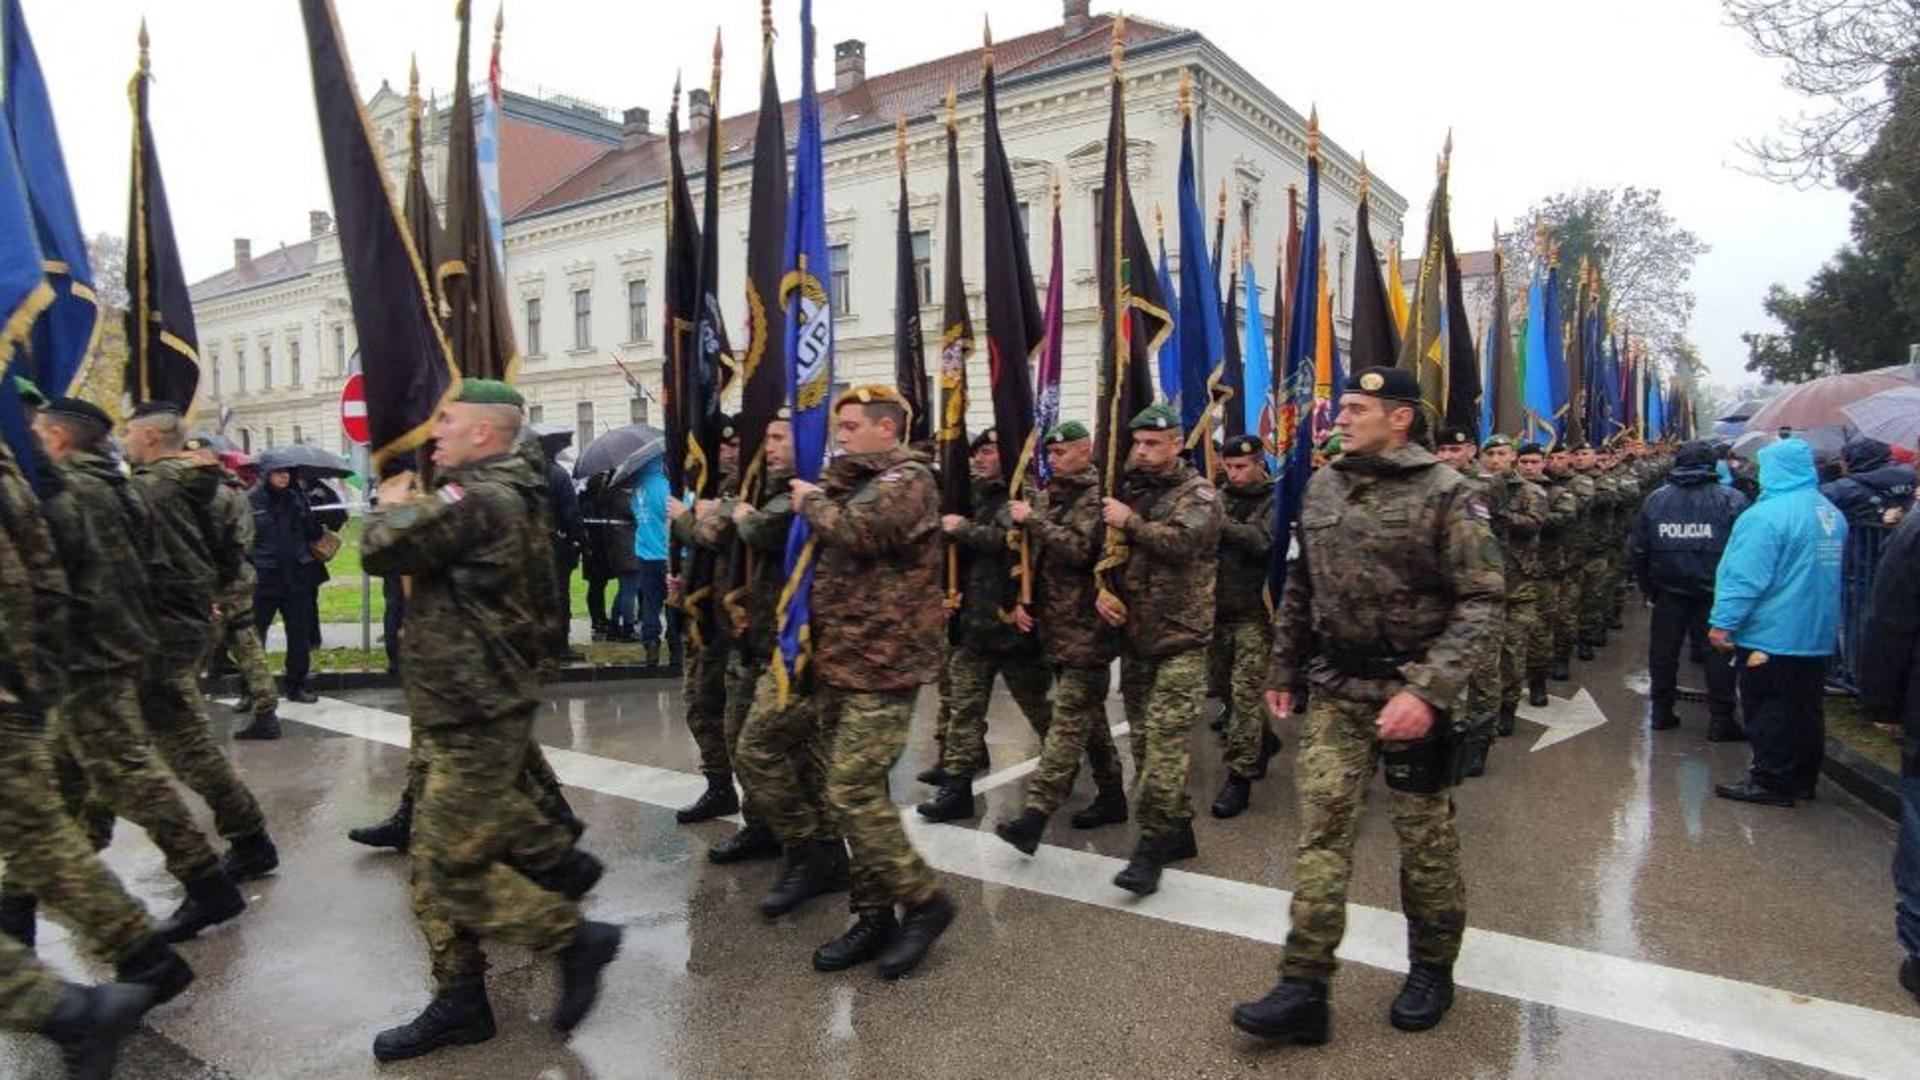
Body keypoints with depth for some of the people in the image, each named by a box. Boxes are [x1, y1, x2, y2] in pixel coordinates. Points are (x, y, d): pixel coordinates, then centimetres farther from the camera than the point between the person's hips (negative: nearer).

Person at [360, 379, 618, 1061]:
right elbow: (436, 544, 24)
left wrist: (394, 507, 4)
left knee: (451, 867, -3)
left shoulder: (478, 501, -19)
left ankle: (575, 938, 9)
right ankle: (459, 1002, 24)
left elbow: (382, 550, -15)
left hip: (473, 716, -10)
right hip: (473, 705, 10)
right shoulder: (508, 495, 13)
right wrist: (412, 506, 8)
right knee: (440, 857, 15)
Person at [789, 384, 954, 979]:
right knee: (855, 789, 11)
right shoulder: (856, 482, 20)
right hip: (841, 661, 9)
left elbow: (854, 531, -23)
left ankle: (923, 900, 4)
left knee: (853, 788, -11)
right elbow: (824, 537, 18)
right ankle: (874, 914, 21)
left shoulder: (908, 479, -9)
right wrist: (814, 498, 1)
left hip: (882, 662, -9)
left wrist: (813, 500, -7)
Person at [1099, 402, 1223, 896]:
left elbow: (1182, 541, -22)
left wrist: (1130, 521, -13)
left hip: (1180, 639, -7)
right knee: (1144, 738, 12)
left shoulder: (1198, 493, -4)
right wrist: (1101, 590, -3)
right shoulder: (1129, 490, 13)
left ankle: (1153, 846, -5)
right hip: (1134, 636, 7)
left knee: (1164, 739, -11)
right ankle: (1178, 829, 26)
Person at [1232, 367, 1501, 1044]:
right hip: (1335, 688, 5)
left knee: (1425, 835, 10)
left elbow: (1482, 601, -15)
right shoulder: (1322, 488, 7)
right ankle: (1304, 988, 5)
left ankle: (1432, 969, 32)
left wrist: (1427, 690, -25)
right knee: (1321, 828, 0)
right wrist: (1283, 669, 16)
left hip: (1410, 686, -4)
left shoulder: (1446, 493, -11)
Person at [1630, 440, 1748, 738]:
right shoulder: (1732, 500, -7)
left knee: (1664, 650, 12)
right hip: (1716, 592, -2)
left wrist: (1648, 587, 14)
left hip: (1668, 591, 3)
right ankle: (1720, 719, 9)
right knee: (1719, 652, 6)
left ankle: (1661, 711, 20)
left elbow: (1638, 551, 5)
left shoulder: (1655, 499, 2)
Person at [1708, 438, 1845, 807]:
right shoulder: (1833, 515, 8)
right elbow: (1829, 569, 21)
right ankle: (1803, 779, 26)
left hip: (1771, 635, -8)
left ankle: (1772, 782, 7)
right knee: (1806, 708, 16)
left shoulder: (1767, 515, -20)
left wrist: (1722, 622, -17)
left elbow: (1745, 577, -22)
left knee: (1768, 711, 1)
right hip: (1818, 635, 8)